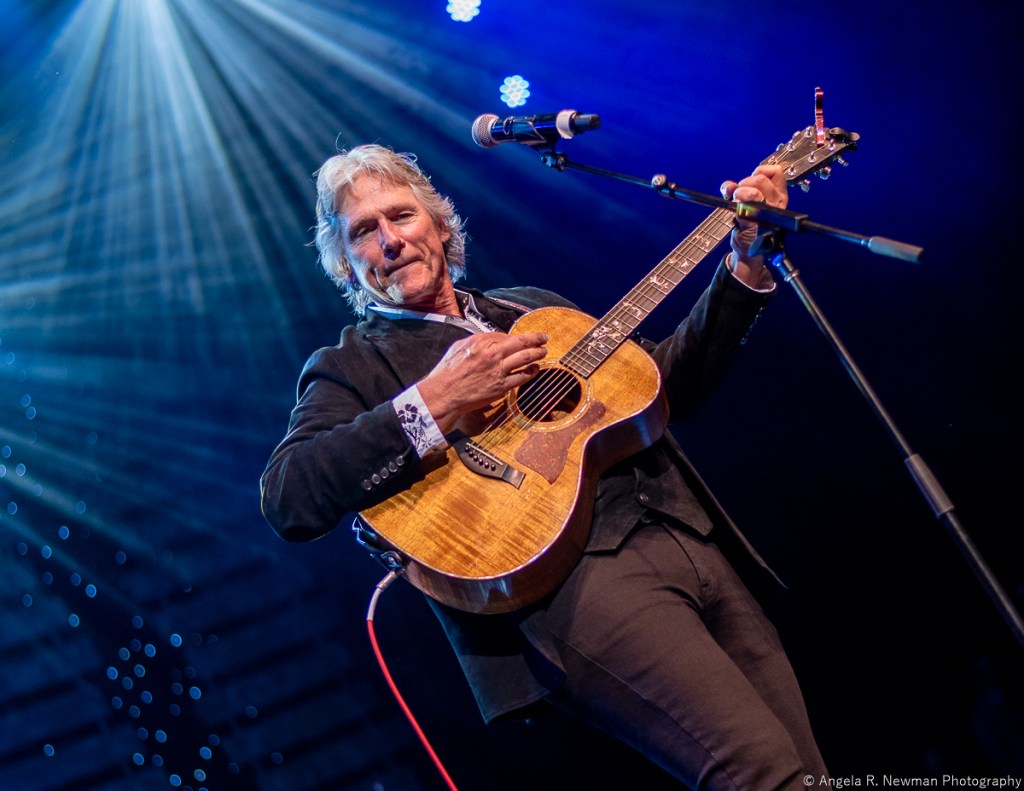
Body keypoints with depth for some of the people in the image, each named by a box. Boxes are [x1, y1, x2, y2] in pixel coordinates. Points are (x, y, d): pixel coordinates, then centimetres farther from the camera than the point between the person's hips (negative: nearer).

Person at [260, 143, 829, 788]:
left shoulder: (532, 306, 25)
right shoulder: (350, 367, 7)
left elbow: (670, 383, 22)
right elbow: (286, 500, -12)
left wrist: (748, 262, 12)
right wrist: (434, 403, -18)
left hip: (689, 535, 7)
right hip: (565, 570, -6)